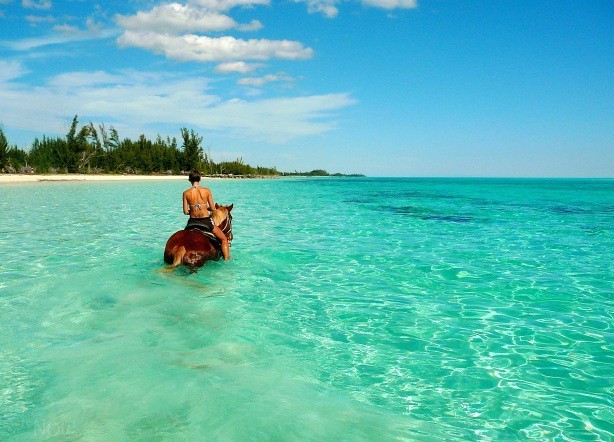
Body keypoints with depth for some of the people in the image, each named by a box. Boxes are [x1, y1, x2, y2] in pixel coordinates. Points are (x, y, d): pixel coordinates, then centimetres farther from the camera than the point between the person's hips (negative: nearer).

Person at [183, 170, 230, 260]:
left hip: (192, 222, 2)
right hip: (206, 221, -2)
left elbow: (185, 211, -2)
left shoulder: (186, 193, -3)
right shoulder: (206, 191, -5)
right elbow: (213, 209, -3)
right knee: (224, 239, 16)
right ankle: (227, 259, 8)